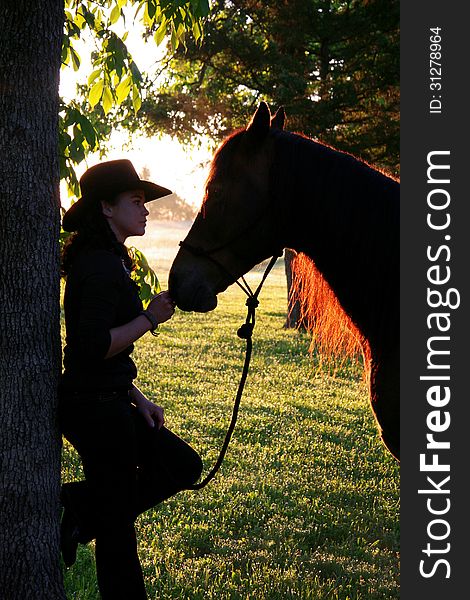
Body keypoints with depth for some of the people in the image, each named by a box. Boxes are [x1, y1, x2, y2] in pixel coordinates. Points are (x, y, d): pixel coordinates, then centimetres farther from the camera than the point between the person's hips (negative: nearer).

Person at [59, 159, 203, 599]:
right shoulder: (100, 266, -18)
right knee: (116, 524, 1)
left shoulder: (108, 261, 14)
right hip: (95, 409, -10)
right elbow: (94, 348, -26)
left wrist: (137, 399, 16)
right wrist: (150, 318, -18)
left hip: (108, 402, 10)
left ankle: (76, 508, 16)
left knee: (182, 465, 17)